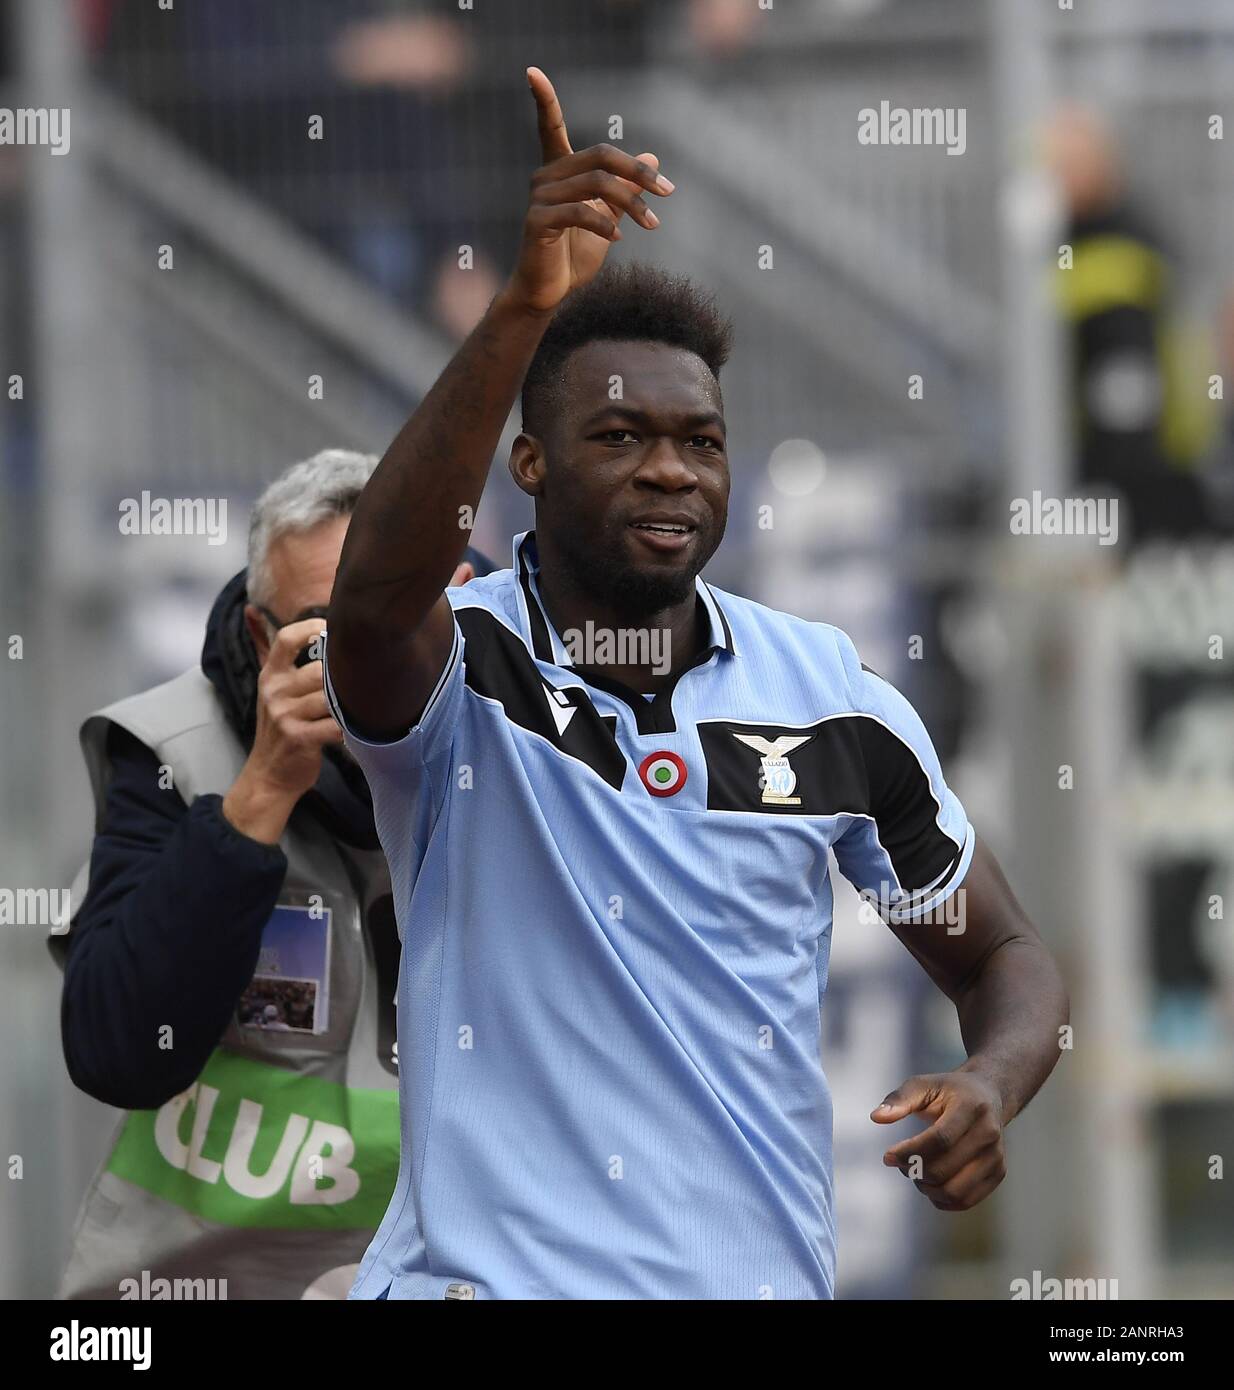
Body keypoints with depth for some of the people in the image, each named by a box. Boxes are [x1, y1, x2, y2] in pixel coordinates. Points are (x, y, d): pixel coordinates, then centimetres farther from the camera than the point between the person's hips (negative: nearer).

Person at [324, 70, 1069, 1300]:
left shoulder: (833, 698, 4)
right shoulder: (455, 669, -7)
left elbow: (1000, 957, 13)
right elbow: (376, 589, -32)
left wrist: (987, 1089, -11)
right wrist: (524, 311, -44)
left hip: (764, 1270, 4)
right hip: (484, 1269, -4)